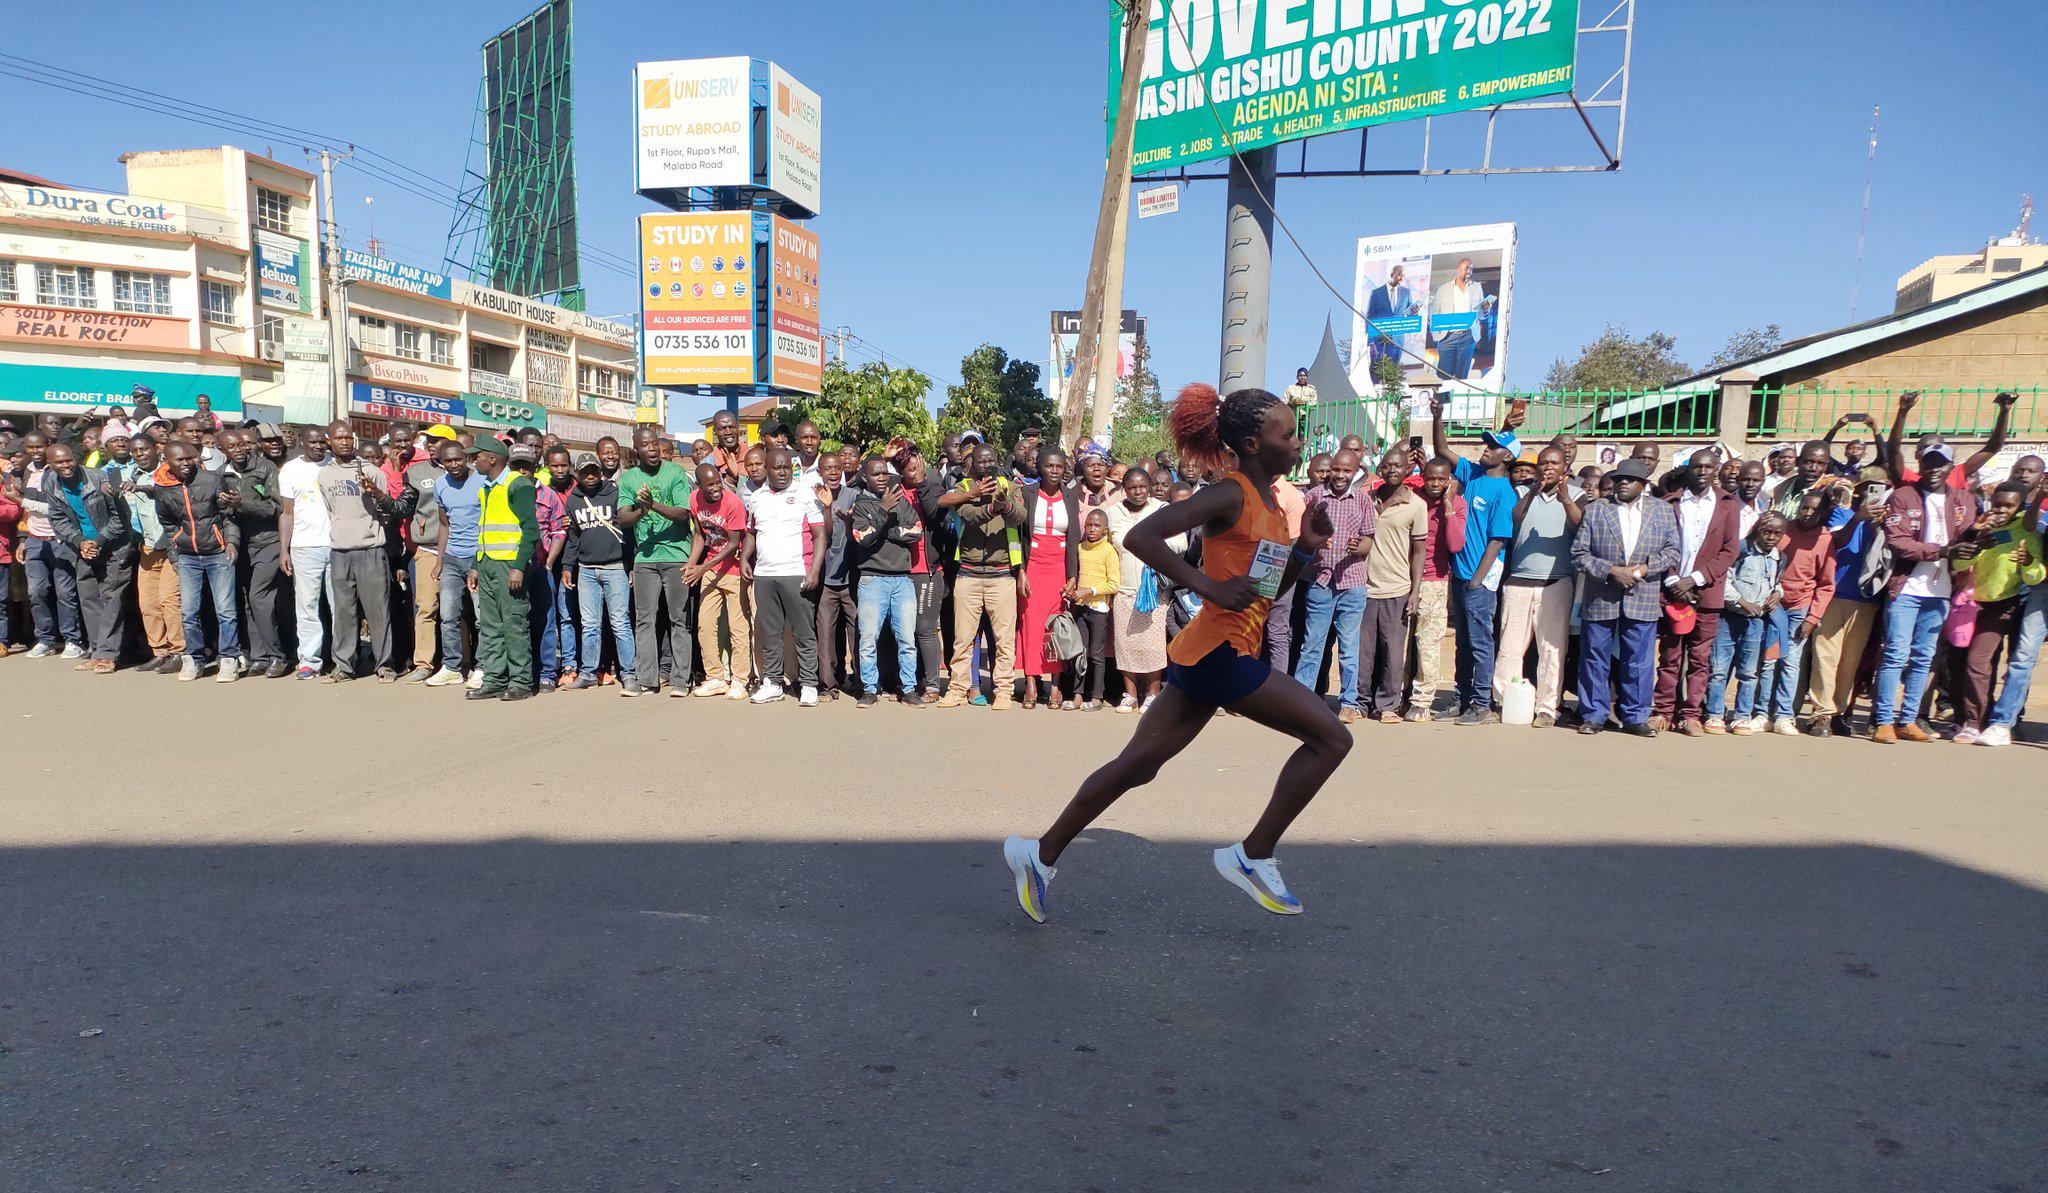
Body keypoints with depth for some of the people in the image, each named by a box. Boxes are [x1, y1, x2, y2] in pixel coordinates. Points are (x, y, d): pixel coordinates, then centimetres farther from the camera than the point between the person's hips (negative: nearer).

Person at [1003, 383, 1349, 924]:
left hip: (1207, 654, 9)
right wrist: (1212, 587, -22)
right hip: (1220, 650, -9)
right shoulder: (1230, 495, -12)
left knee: (1138, 765, 12)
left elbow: (1270, 588, 23)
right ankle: (1253, 855, 5)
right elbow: (1141, 536, -23)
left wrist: (1305, 548, 7)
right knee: (1332, 737, -4)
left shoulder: (1270, 502, 17)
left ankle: (1040, 853, 20)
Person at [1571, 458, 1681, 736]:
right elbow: (1579, 554, -1)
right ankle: (1593, 715, 14)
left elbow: (1672, 551, 7)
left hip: (1643, 600, 1)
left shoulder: (1663, 510, 9)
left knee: (1640, 662, 4)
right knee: (1595, 659, 4)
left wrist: (1647, 567, -10)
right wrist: (1611, 571, -13)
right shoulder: (1594, 510, 4)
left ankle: (1635, 718, 15)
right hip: (1600, 598, -1)